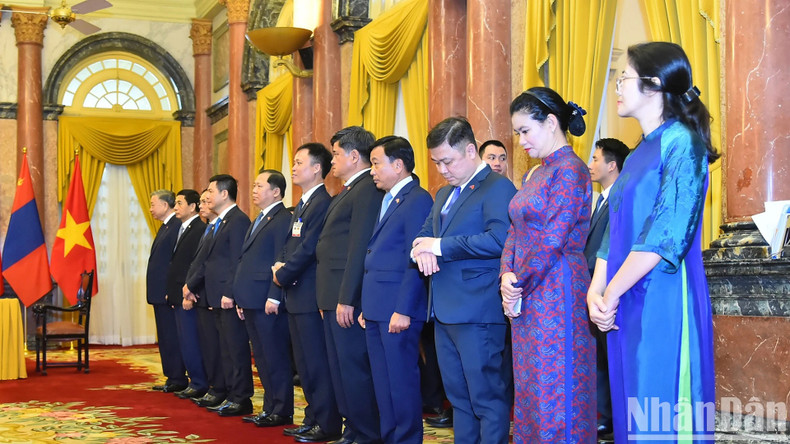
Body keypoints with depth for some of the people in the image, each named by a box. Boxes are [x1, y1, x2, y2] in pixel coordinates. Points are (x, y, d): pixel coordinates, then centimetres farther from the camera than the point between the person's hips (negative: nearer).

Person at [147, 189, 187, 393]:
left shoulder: (177, 226, -15)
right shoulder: (165, 227, 18)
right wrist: (155, 291, 15)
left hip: (168, 292, -11)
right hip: (159, 292, 11)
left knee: (172, 336, -5)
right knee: (165, 337, 13)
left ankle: (178, 380, 0)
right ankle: (172, 378, 20)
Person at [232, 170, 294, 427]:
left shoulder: (283, 219, -11)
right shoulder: (259, 221, 20)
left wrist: (273, 298, -20)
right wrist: (241, 299, 17)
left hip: (268, 303, -10)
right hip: (251, 302, 10)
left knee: (276, 358, -3)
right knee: (262, 358, 14)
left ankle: (282, 412, 4)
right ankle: (270, 407, 21)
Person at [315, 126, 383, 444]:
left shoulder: (368, 189, -13)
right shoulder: (348, 192, 18)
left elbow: (360, 247, -20)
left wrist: (347, 299, -22)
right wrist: (329, 298, 13)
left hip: (348, 298, -10)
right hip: (334, 297, 10)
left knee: (354, 369, -5)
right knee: (340, 370, 15)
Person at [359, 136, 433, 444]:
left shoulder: (418, 200, -10)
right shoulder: (388, 201, 19)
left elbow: (415, 262, -16)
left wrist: (403, 311, -19)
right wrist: (367, 307, 15)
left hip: (397, 310, -9)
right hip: (377, 309, 9)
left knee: (402, 382, -3)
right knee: (383, 383, 13)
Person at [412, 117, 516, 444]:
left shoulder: (498, 188, -8)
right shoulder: (444, 194, 20)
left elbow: (499, 239, -21)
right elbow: (424, 235, 18)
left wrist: (440, 246, -17)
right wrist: (423, 250, -7)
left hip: (477, 311, -9)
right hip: (445, 310, 9)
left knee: (487, 398, -5)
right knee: (458, 398, 14)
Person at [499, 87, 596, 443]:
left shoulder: (570, 170, -12)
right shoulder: (534, 174, 16)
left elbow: (553, 240, -17)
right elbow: (515, 231, 14)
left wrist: (520, 286, -11)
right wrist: (507, 276, -3)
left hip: (556, 292, -9)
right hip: (526, 296, 9)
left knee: (555, 390, -2)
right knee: (530, 388, 12)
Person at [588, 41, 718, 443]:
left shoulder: (682, 143, -9)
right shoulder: (638, 155, 16)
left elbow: (665, 234, -18)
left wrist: (610, 295, -13)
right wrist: (595, 291, -2)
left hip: (663, 302, -8)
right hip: (626, 305, 8)